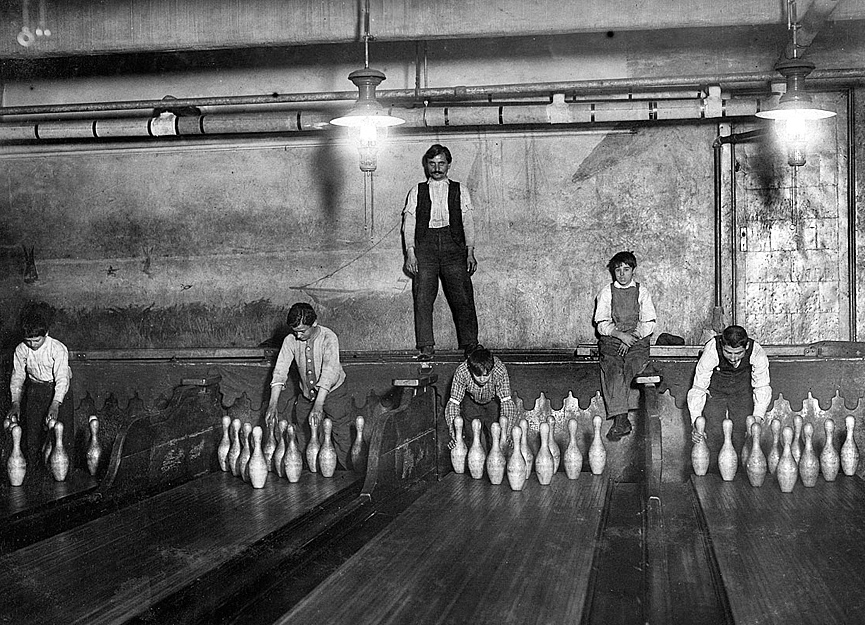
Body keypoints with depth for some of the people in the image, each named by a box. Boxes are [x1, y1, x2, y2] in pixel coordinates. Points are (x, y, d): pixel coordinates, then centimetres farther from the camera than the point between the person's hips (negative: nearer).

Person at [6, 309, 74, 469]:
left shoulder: (58, 349, -25)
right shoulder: (21, 350, -13)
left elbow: (62, 378, -30)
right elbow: (17, 376, -9)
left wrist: (55, 405, -43)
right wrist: (15, 404, -22)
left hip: (58, 390, -3)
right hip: (34, 388, 3)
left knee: (63, 430, -5)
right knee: (31, 429, 3)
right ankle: (32, 468, 18)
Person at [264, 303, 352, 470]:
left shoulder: (328, 338, -24)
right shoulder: (290, 341, -12)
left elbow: (329, 372, -34)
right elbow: (280, 370, -17)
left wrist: (318, 406, -44)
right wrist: (273, 404, -30)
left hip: (333, 393, -3)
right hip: (306, 396, 3)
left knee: (342, 440, -2)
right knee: (304, 443, 7)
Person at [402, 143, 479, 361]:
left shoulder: (459, 190, 15)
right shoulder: (417, 191, 15)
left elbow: (468, 222, 11)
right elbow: (409, 223, 8)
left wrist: (470, 252, 1)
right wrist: (410, 252, -4)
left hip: (452, 244, 0)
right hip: (425, 244, 0)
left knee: (462, 297, -6)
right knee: (423, 298, -7)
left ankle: (471, 345, 1)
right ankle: (426, 347, -3)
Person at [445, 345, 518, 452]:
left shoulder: (500, 369, -36)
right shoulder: (461, 371, -35)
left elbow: (506, 401, -35)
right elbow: (454, 402, -31)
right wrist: (454, 434, -42)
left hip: (494, 400, 0)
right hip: (471, 401, 0)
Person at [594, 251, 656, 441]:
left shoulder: (642, 293, 12)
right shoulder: (606, 293, 12)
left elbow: (649, 323, 7)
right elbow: (601, 324, 4)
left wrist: (634, 335, -11)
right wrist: (620, 335, -13)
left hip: (637, 341, 0)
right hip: (610, 341, 0)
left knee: (631, 367, -31)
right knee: (613, 370, -30)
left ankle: (619, 421, -34)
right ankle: (622, 420, -37)